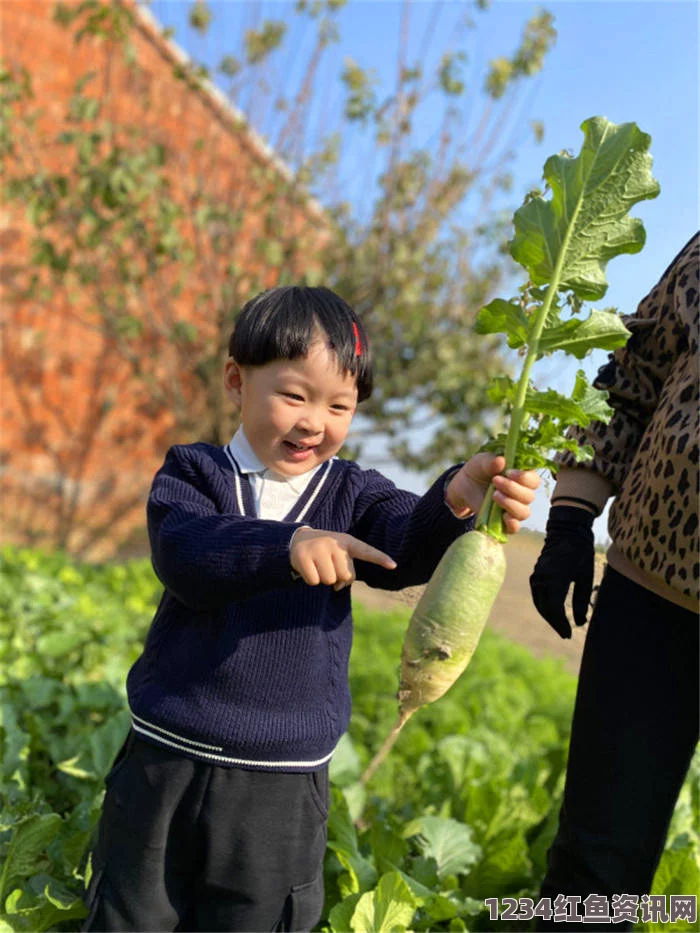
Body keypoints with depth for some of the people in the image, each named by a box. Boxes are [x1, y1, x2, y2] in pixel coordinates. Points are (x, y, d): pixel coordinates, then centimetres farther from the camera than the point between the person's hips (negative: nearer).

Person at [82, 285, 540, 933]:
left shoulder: (354, 495, 0)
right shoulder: (193, 473, -3)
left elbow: (406, 550, -20)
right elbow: (185, 557, -22)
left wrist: (455, 502, -42)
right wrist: (286, 545, -40)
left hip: (283, 784, 1)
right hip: (167, 758, 0)